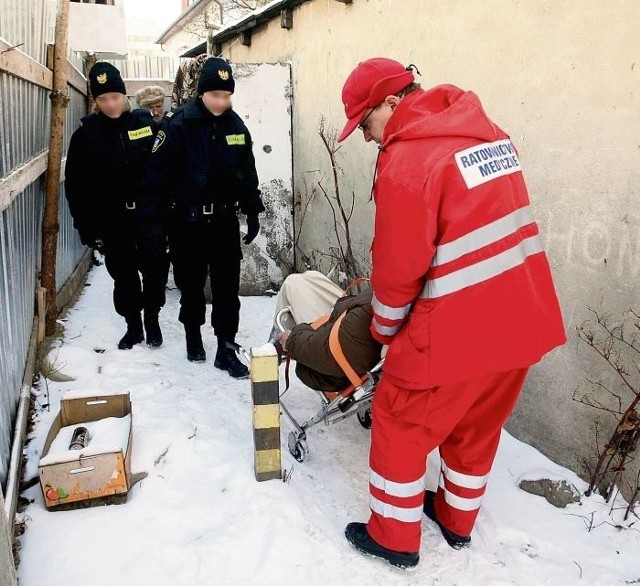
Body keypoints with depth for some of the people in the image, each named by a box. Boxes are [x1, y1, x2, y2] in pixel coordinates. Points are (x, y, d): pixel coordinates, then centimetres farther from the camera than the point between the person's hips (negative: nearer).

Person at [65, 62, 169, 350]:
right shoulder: (86, 133, -1)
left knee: (156, 270, 6)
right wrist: (86, 225, -3)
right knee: (123, 275, 9)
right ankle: (133, 325, 26)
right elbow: (75, 183, 0)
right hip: (113, 220, 0)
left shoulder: (146, 122, -1)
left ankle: (152, 320, 28)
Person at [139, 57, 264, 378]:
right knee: (191, 285, 12)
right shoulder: (178, 124, -12)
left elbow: (247, 173, 12)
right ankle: (193, 334, 35)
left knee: (228, 287, 2)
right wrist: (153, 219, -15)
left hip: (225, 221, 3)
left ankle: (226, 349, 12)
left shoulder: (236, 126, 3)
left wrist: (252, 212, 10)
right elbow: (157, 174, -13)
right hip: (187, 222, -3)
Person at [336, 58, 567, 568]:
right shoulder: (486, 132, 9)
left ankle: (395, 536, 28)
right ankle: (457, 519, 44)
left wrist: (385, 328, 4)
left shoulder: (405, 161, -17)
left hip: (457, 330, -8)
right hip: (523, 318, 8)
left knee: (399, 424, 13)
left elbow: (399, 267, -14)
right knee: (477, 425, 25)